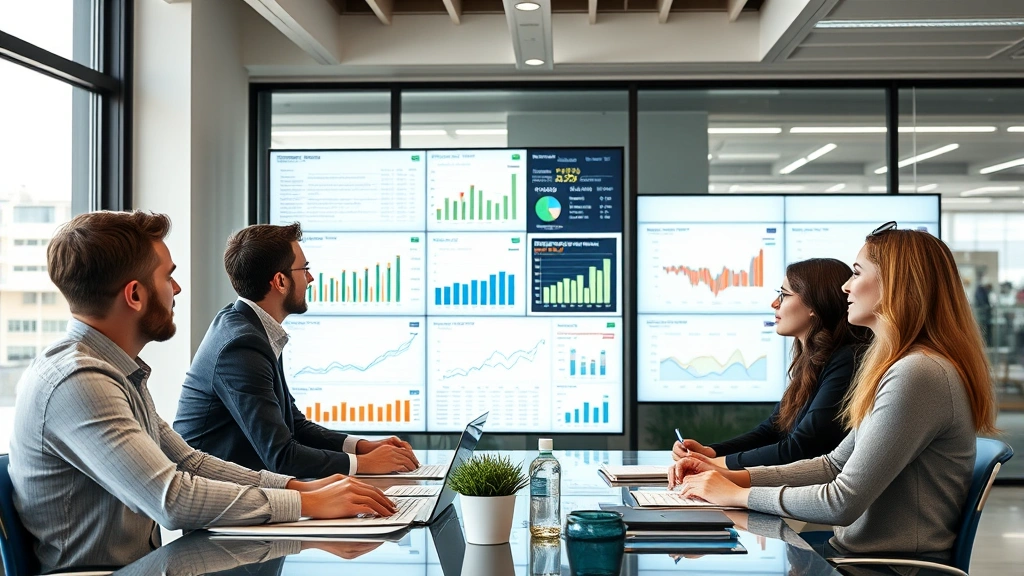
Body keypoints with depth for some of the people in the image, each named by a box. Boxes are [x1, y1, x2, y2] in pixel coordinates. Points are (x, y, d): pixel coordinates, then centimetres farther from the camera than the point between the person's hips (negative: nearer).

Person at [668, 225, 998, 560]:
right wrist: (733, 477, 4)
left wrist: (739, 495, -11)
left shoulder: (919, 375, -21)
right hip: (855, 548, 9)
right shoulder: (900, 366, 13)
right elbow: (837, 464, 14)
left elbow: (843, 503, -22)